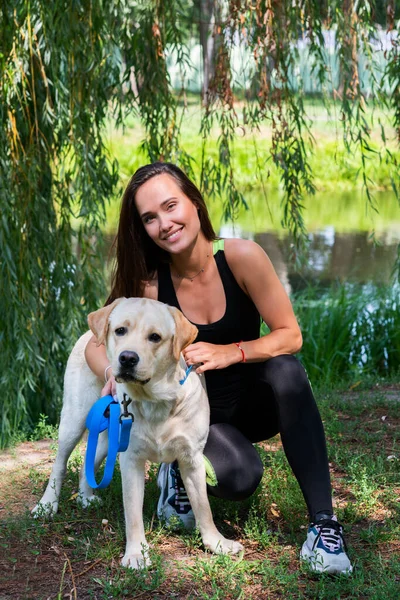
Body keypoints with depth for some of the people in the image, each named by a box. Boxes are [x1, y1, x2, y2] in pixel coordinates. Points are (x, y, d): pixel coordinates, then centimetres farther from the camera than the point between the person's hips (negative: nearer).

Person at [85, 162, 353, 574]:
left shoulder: (240, 257, -19)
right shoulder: (149, 285, -16)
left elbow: (290, 336, -15)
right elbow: (97, 343, -6)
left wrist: (229, 353, -30)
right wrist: (113, 371, -28)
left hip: (254, 402, 1)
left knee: (285, 369, -33)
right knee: (239, 477, -31)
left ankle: (324, 522, -27)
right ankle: (180, 472, 7)